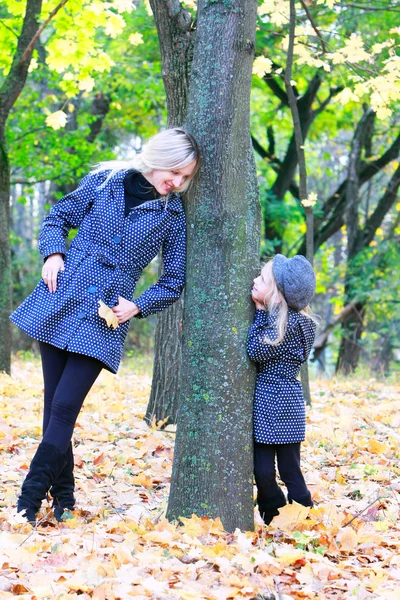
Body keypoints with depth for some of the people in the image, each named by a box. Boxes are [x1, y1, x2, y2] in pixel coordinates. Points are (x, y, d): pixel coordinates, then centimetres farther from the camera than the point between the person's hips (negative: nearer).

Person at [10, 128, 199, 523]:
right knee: (54, 406, 3)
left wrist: (137, 306, -6)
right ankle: (62, 497, 16)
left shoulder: (172, 215, 2)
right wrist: (53, 254, -5)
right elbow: (57, 219, 14)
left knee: (63, 409, -11)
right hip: (60, 303, 2)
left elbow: (174, 282, 9)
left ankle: (28, 502, -4)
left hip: (105, 318, -2)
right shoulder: (104, 181, 4)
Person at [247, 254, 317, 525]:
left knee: (290, 472, 2)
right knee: (262, 472, 8)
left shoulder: (290, 323, -17)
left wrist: (260, 312, -13)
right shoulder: (271, 316, 9)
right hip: (263, 403, 8)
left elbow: (256, 350, -21)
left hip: (281, 404, -8)